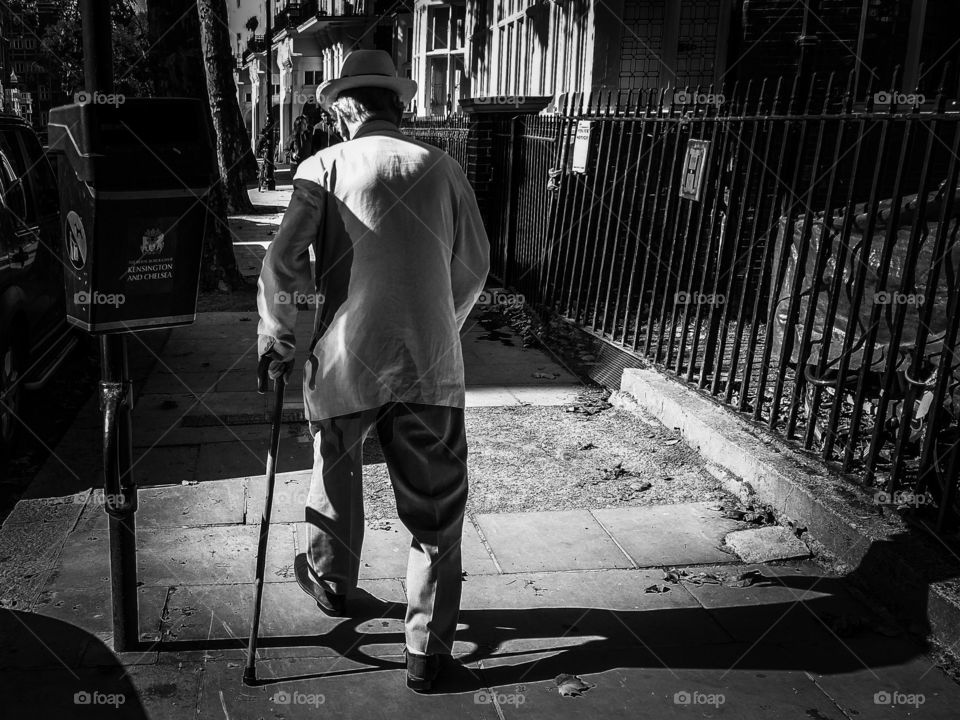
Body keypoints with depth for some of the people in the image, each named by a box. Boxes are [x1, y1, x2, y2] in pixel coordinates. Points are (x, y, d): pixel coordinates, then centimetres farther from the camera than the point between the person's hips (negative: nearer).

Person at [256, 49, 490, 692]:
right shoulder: (441, 166, 6)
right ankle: (428, 652, 16)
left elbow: (282, 262, -6)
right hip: (432, 366, 0)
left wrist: (276, 339, 10)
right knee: (436, 511, 9)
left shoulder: (325, 166, 1)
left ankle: (332, 584, 48)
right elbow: (475, 268, 11)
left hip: (346, 359, 0)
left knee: (337, 480, 25)